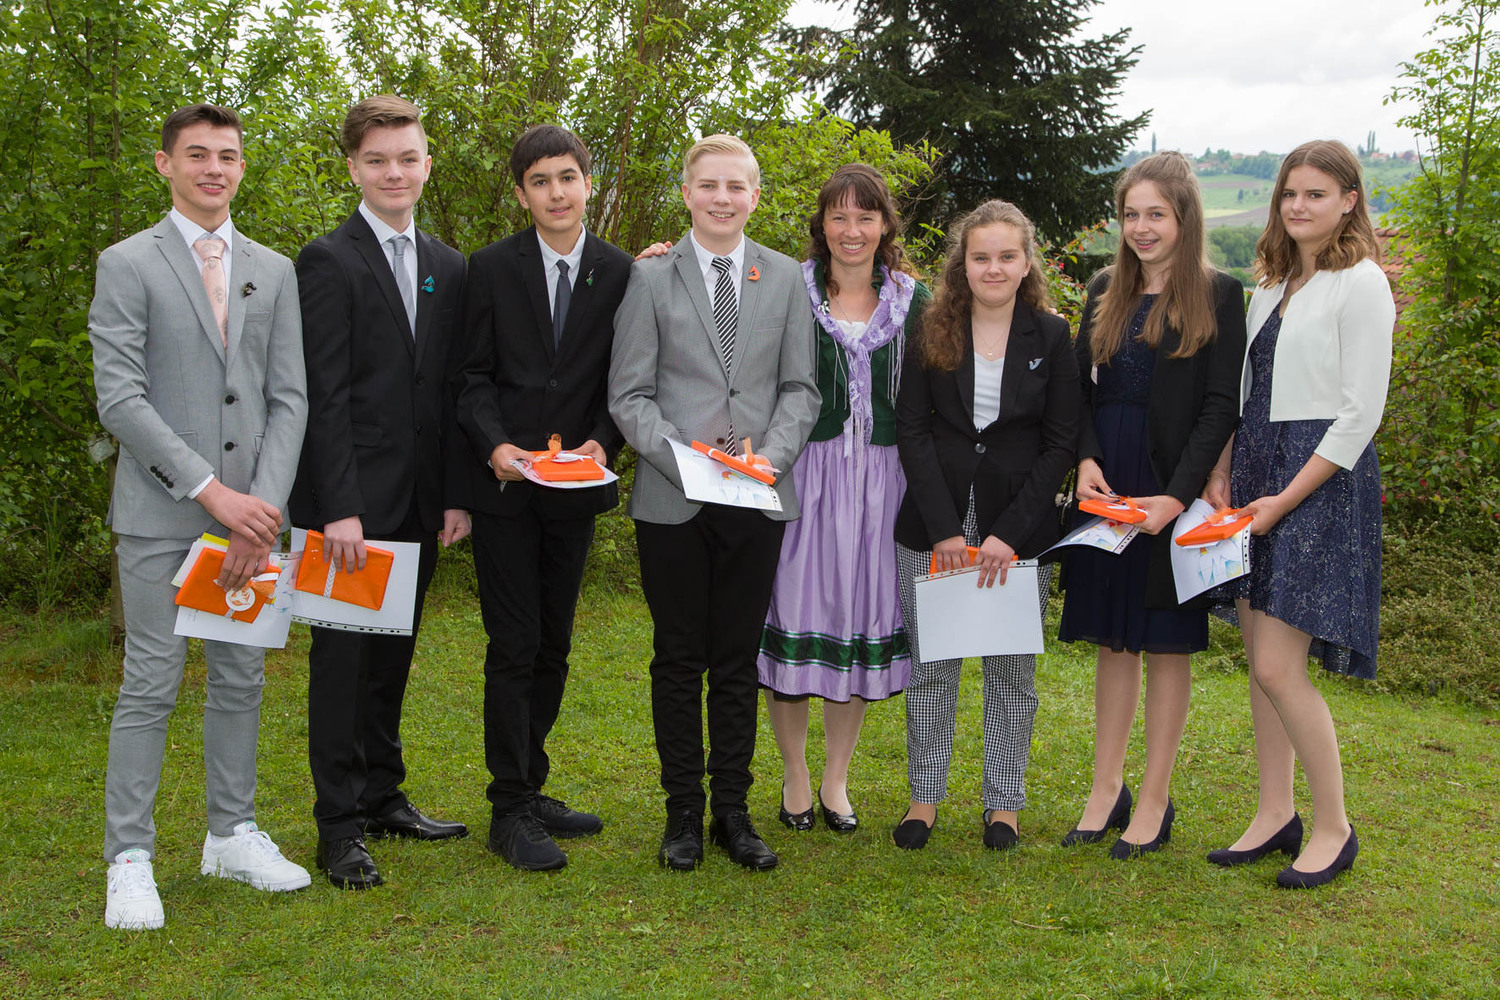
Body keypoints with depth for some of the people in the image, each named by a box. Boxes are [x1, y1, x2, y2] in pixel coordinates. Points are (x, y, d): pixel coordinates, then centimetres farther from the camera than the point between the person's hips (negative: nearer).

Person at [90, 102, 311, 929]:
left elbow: (289, 397, 7)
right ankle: (129, 860, 7)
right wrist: (211, 490, -16)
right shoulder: (128, 265, -1)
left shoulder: (274, 272, 12)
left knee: (241, 677, 10)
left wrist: (265, 501, -7)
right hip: (160, 512, -4)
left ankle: (232, 834, 23)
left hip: (249, 509, 4)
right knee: (151, 683, -2)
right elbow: (120, 398, -9)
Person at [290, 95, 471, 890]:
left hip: (420, 497, 6)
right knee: (343, 654, 0)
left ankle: (383, 795, 25)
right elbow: (324, 395, -13)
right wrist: (340, 506, -19)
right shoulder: (328, 261, -6)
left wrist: (456, 493, 6)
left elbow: (451, 390, 12)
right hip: (353, 498, -6)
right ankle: (340, 826, 6)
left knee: (394, 652, 14)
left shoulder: (448, 268, 12)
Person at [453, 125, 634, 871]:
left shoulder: (620, 273, 2)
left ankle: (529, 790, 24)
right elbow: (473, 376, -1)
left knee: (552, 646, 12)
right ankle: (510, 810, 5)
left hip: (575, 485, 3)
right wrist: (496, 446, -17)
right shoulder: (491, 268, -1)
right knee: (513, 647, -3)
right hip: (505, 484, -3)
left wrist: (602, 442, -13)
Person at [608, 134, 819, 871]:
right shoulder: (650, 279, 2)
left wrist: (772, 456, -9)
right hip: (672, 500, -2)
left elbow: (800, 386, 8)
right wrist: (682, 458, -15)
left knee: (738, 661, 8)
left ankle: (733, 810, 18)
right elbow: (629, 394, -1)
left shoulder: (786, 279, 9)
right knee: (678, 659, 6)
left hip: (759, 499, 2)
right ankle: (683, 811, 17)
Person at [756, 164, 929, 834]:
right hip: (800, 476, -2)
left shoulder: (913, 301, 8)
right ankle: (795, 778, 18)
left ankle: (836, 781, 21)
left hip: (880, 478, 2)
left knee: (862, 622, 7)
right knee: (795, 618, 1)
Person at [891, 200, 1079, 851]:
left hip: (1019, 526, 0)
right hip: (933, 527, 0)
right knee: (930, 666, 6)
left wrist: (1010, 533, -11)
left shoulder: (1050, 338, 2)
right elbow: (912, 430, -2)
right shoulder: (932, 333, 3)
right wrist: (944, 529, -12)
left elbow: (1060, 443, -1)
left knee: (1012, 669, 7)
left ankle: (1004, 800, 20)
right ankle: (925, 795, 20)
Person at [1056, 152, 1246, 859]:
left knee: (1166, 645, 4)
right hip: (1106, 489, 5)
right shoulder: (1105, 290, 11)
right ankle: (1107, 789, 22)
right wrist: (1086, 460, -9)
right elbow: (1081, 386, 9)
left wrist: (1178, 495, -18)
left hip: (1171, 490, -4)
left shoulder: (1217, 295, -4)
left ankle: (1155, 801, 15)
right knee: (1113, 641, 12)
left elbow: (1221, 406, -9)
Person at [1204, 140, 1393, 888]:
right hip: (1257, 475, 7)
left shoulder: (1360, 284, -8)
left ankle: (1333, 827, 7)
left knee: (1279, 667, -10)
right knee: (1260, 660, 9)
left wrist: (1285, 499, -15)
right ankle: (1275, 814, 21)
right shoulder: (1272, 284, 15)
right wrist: (1221, 473, 3)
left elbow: (1361, 413, -13)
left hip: (1323, 480, -7)